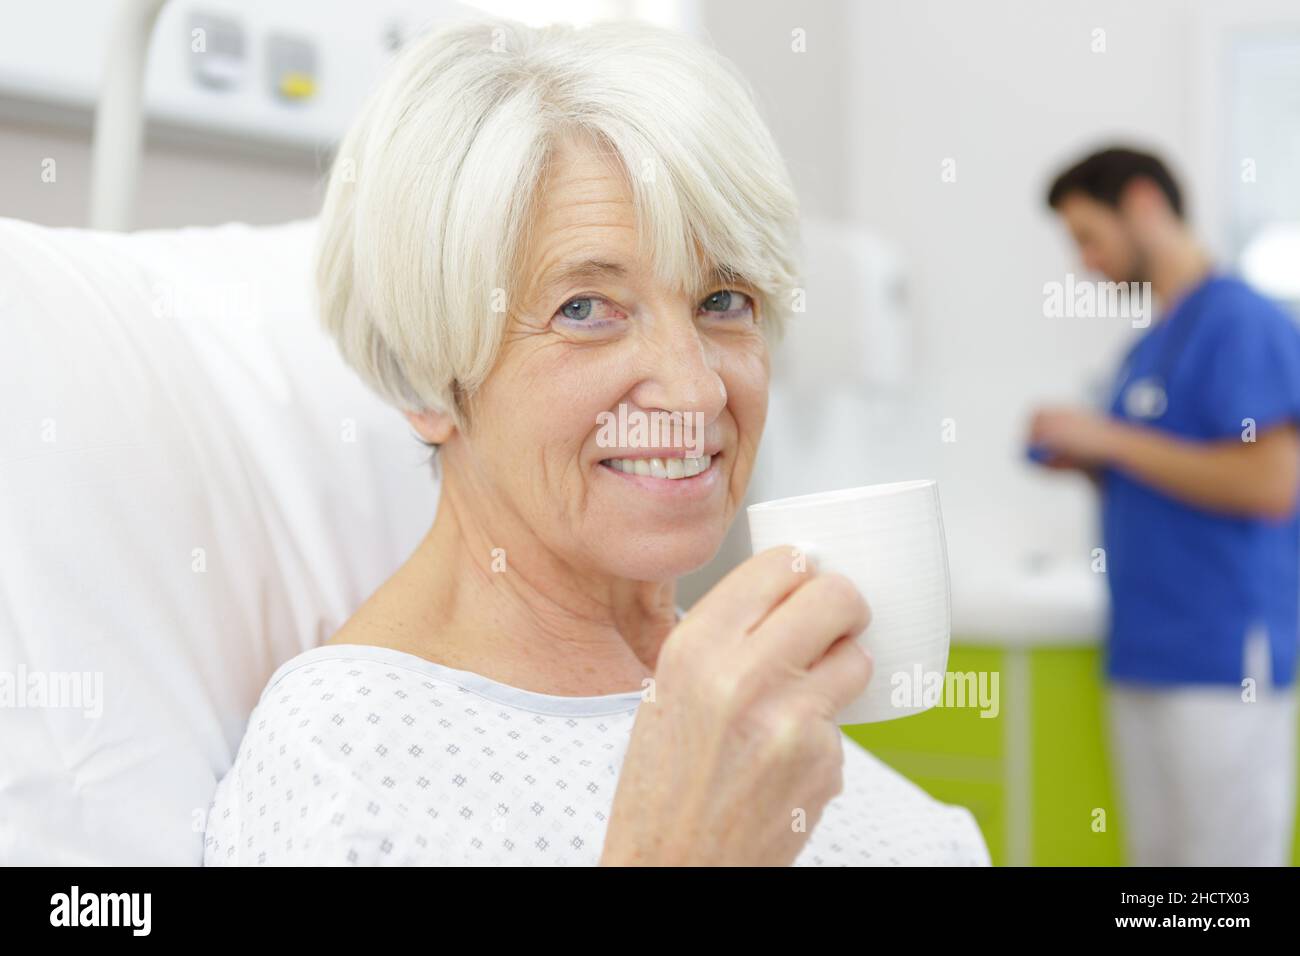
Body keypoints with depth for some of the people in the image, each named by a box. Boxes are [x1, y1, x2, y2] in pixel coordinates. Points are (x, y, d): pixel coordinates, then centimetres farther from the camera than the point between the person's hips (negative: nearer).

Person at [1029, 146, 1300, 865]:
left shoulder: (1239, 321, -10)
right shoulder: (1151, 342, 16)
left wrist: (1110, 440, -14)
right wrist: (1089, 463, 5)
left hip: (1222, 666, -9)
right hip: (1143, 655, 9)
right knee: (1155, 855, 12)